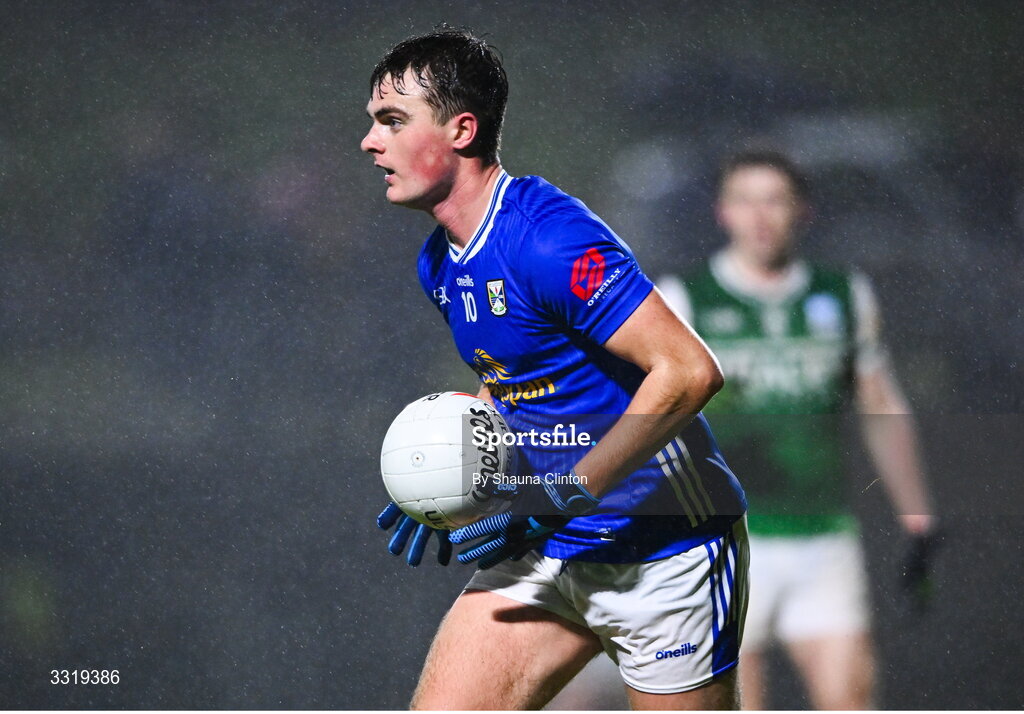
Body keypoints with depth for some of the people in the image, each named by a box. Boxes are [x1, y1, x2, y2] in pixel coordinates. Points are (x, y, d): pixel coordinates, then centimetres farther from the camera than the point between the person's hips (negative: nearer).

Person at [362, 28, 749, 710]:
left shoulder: (549, 238, -22)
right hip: (548, 549, 8)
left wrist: (564, 497, -26)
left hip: (666, 551, -8)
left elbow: (689, 372, -27)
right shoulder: (439, 266, 8)